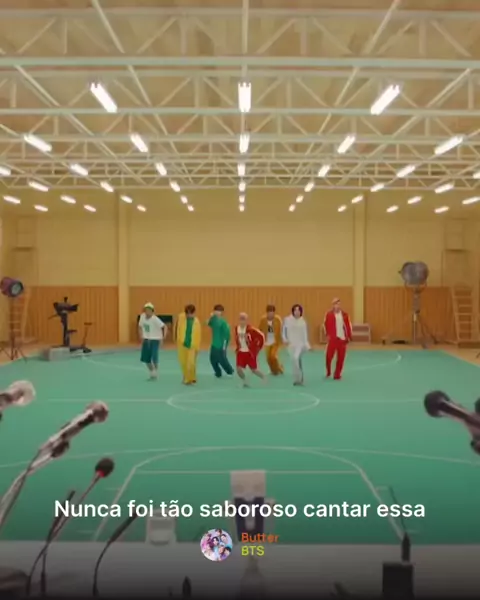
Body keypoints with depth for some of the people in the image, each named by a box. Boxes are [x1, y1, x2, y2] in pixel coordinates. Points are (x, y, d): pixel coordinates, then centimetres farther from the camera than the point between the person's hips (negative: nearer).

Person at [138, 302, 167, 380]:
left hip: (155, 340, -5)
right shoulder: (142, 316, -5)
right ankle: (152, 372, 25)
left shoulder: (155, 319, -22)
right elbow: (140, 326, 11)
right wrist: (141, 337, 5)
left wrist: (163, 336, -32)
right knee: (145, 358, 3)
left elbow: (164, 327, -22)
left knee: (154, 357, -14)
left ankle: (156, 372, 9)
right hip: (146, 339, 5)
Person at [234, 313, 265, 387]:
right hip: (241, 352, 5)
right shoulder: (237, 328, -1)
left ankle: (265, 379, 31)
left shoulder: (250, 329, -20)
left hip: (250, 352, -4)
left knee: (254, 370, 3)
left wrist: (257, 348, -9)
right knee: (239, 369, -7)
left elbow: (261, 336, -15)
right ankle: (245, 382, 20)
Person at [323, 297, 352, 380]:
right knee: (329, 356, -4)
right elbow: (326, 325, 1)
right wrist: (327, 335, -4)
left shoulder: (344, 314, 4)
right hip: (332, 338, -3)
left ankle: (337, 374, 17)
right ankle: (328, 372, 22)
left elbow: (348, 326, 7)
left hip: (342, 338, 3)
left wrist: (349, 337, 4)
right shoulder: (329, 314, -4)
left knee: (341, 358, 4)